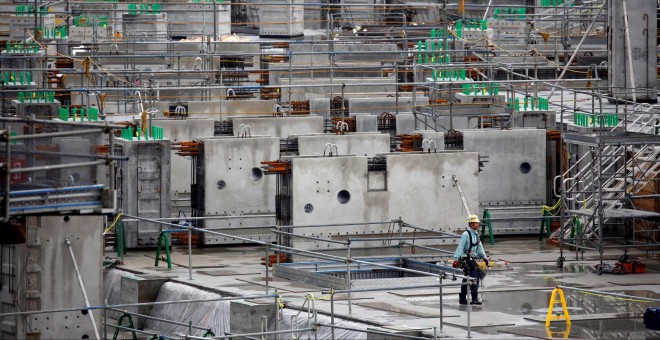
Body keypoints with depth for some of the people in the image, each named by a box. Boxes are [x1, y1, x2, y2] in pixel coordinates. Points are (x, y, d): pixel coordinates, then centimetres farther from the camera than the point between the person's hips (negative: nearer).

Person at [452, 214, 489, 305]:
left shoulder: (476, 234, 12)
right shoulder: (466, 235, -15)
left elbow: (479, 246, 20)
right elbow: (460, 247, -18)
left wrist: (484, 257, 16)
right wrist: (456, 259, -23)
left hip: (472, 259, 9)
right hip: (466, 259, -9)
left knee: (466, 279, 13)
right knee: (475, 277, -15)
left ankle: (462, 299, 20)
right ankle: (474, 299, -15)